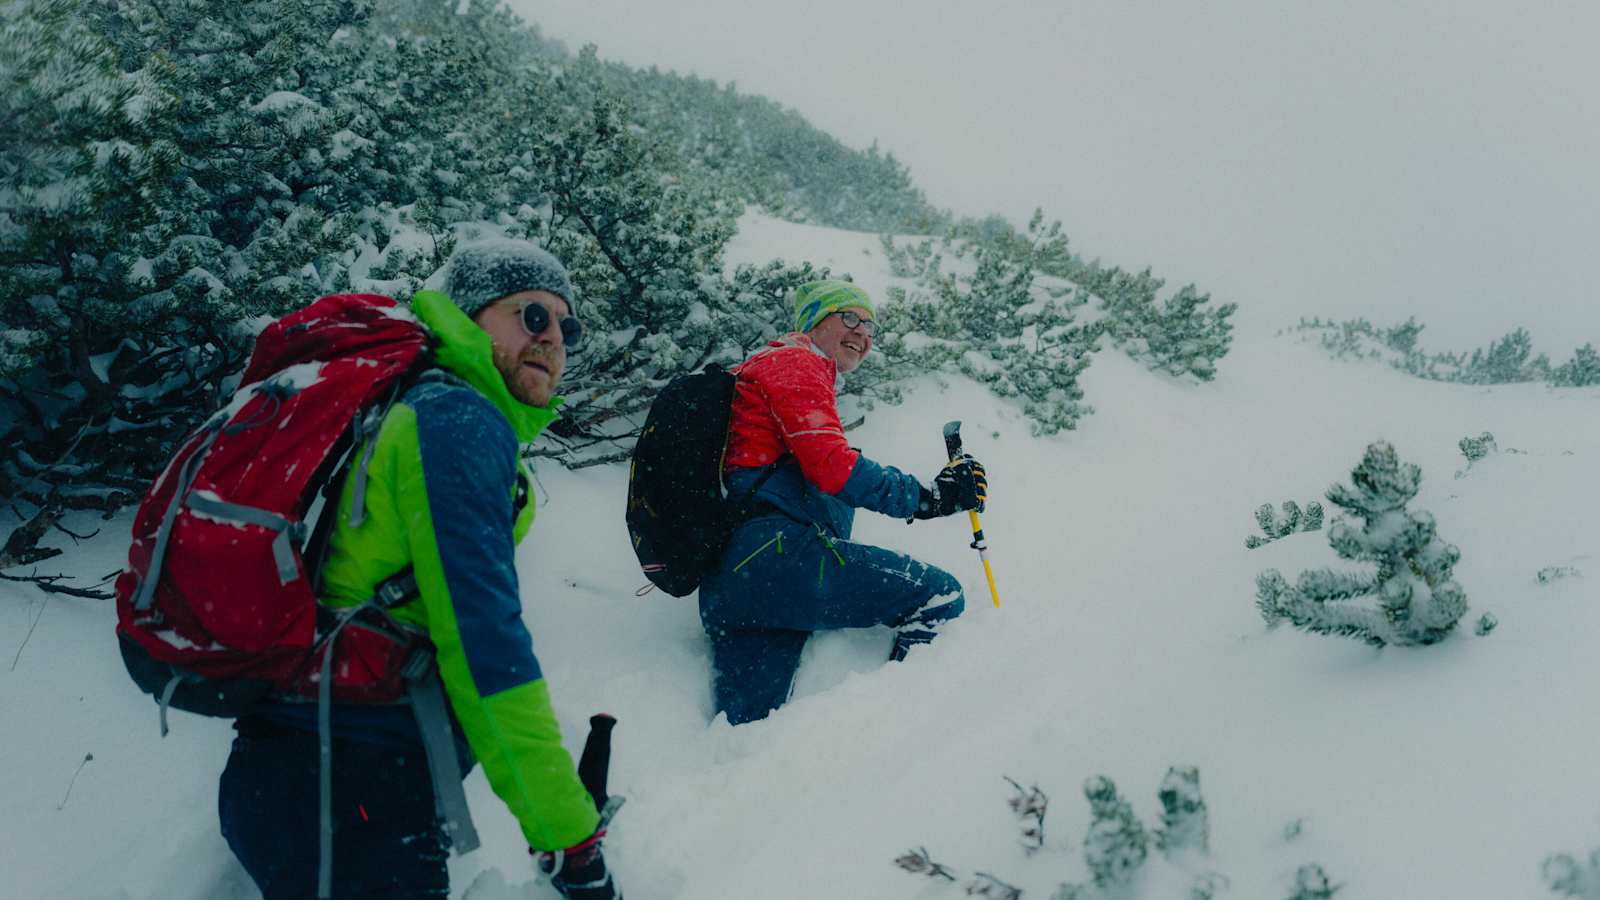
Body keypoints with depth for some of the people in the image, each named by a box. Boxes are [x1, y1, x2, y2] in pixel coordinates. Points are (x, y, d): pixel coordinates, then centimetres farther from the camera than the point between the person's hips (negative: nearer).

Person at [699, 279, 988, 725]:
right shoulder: (795, 361, 4)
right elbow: (830, 465, -12)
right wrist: (927, 496, -13)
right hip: (775, 551, -10)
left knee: (742, 732, 4)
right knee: (939, 595, -11)